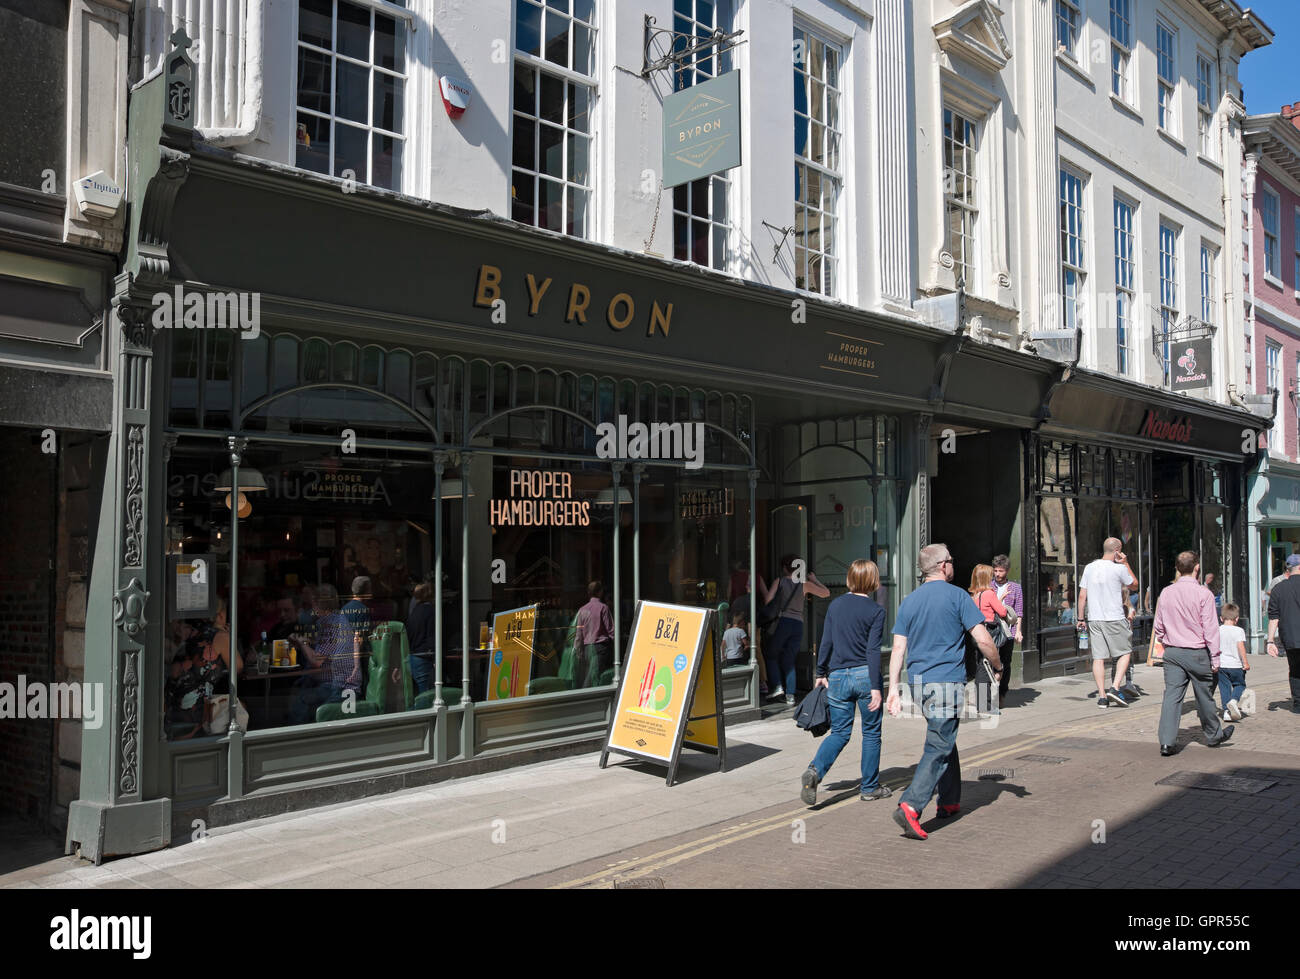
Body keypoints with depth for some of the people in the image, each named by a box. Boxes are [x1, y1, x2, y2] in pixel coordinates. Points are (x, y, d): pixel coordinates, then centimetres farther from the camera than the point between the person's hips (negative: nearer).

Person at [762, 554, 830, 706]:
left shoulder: (779, 581, 1)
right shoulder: (804, 584, 7)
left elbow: (767, 599, -10)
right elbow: (826, 593, 14)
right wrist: (814, 579, 25)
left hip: (783, 621, -3)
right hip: (799, 624, 3)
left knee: (772, 655, 14)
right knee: (789, 660, 10)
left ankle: (778, 686, -1)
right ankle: (790, 695, 2)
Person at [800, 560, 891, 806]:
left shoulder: (836, 605, 4)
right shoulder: (876, 610, -7)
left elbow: (826, 643, 5)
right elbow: (872, 650, -12)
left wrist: (820, 674, 15)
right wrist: (875, 688, -11)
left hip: (838, 676, 3)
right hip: (864, 675, -3)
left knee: (840, 732, 10)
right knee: (871, 732, 12)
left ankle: (815, 769, -14)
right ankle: (870, 787, 19)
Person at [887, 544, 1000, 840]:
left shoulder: (909, 601, 9)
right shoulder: (956, 596, -6)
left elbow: (898, 648, 5)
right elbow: (982, 639, -9)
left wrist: (894, 688, 5)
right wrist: (998, 665, 8)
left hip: (918, 683, 6)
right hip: (947, 682, -6)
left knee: (944, 740, 22)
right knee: (938, 748, -6)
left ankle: (949, 801, 30)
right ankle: (911, 807, -19)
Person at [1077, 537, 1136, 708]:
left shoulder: (1089, 568, 4)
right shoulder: (1119, 568, -8)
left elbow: (1082, 595, 5)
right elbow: (1134, 583, 11)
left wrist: (1081, 618, 11)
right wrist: (1125, 563, 12)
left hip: (1093, 619, 4)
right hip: (1114, 619, -4)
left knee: (1098, 657, 4)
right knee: (1125, 652, 12)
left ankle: (1102, 696, 4)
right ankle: (1114, 688, -1)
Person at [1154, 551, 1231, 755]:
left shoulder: (1166, 593, 2)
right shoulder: (1203, 593, -10)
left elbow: (1158, 627, 10)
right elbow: (1210, 629, -9)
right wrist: (1215, 657, -3)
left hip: (1172, 652, 3)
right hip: (1197, 653, -3)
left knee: (1172, 695, 0)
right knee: (1204, 696, 13)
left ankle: (1167, 742, -6)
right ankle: (1213, 735, 32)